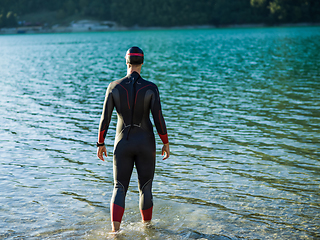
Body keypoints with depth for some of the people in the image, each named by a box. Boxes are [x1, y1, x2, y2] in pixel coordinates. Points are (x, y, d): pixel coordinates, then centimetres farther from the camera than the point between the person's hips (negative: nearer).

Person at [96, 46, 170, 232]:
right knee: (146, 188, 15)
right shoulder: (151, 88, -11)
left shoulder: (114, 87, -7)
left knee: (120, 188, 8)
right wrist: (166, 143, 3)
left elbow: (105, 119, -4)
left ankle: (115, 230, -7)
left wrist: (101, 144, 7)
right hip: (145, 143, -1)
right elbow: (158, 119, -10)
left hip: (123, 142, 1)